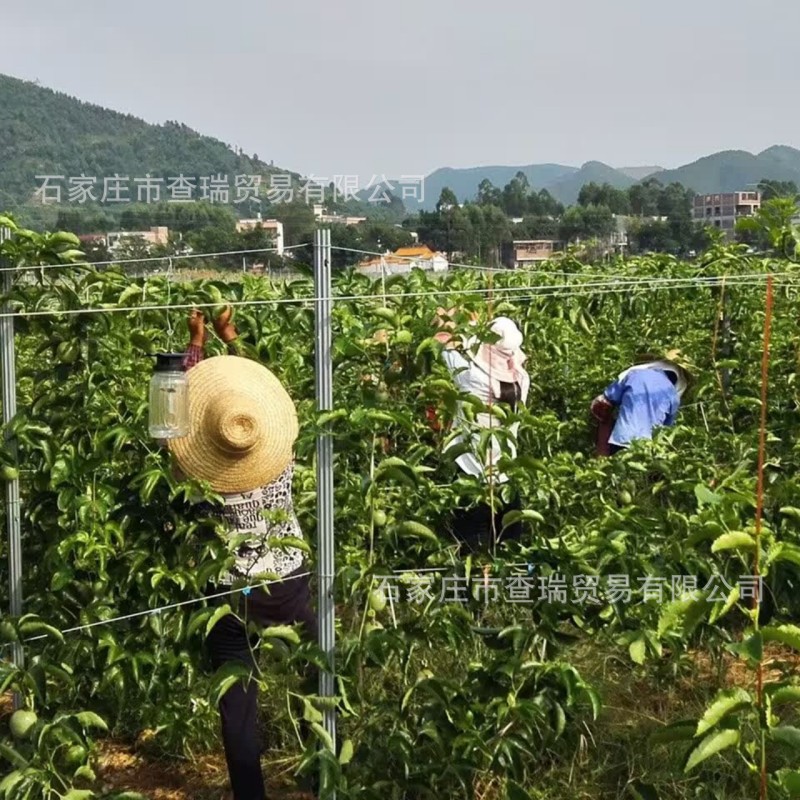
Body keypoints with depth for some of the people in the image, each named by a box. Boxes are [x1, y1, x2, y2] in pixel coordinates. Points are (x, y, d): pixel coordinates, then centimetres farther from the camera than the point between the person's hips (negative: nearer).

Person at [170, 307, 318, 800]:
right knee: (319, 685, 21)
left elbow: (183, 410, -8)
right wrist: (230, 338, 4)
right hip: (289, 588, 2)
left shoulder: (199, 476, -24)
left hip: (230, 599, -2)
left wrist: (197, 342, -3)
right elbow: (258, 388, -4)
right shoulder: (281, 462, -20)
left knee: (238, 706, 9)